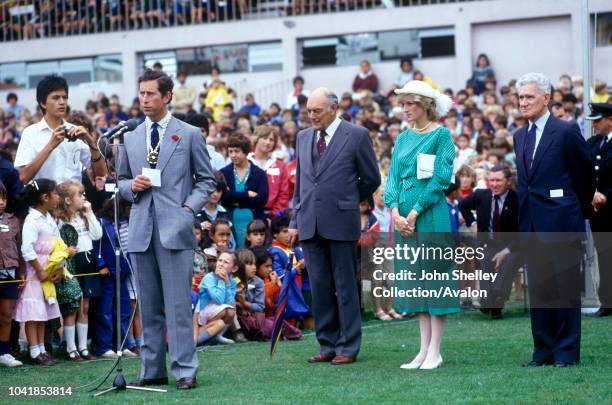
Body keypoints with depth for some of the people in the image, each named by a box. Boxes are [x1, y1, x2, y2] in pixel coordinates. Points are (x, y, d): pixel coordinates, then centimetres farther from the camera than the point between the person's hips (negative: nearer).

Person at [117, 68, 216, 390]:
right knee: (149, 305, 7)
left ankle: (185, 370, -3)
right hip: (141, 229, 4)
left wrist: (189, 208, -8)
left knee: (178, 303, -6)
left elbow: (206, 180, 6)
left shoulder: (189, 135, 5)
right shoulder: (130, 138, 14)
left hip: (175, 227, -4)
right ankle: (152, 370, 13)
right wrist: (132, 186, -2)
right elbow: (121, 180, 21)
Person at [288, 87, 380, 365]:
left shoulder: (356, 135, -3)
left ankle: (348, 347, 5)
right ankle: (327, 345, 13)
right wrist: (295, 221, 12)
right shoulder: (303, 137, 14)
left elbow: (371, 179, 3)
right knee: (319, 288, 6)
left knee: (345, 287, 0)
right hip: (310, 225, 5)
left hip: (341, 223, -5)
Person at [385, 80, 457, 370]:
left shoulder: (441, 135, -5)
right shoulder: (404, 138, 13)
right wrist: (396, 212, -7)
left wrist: (415, 213, -15)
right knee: (415, 280, 8)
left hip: (430, 215, -6)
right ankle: (424, 349, 12)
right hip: (404, 216, 6)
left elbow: (441, 179, -12)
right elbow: (393, 177, 9)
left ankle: (434, 352, -1)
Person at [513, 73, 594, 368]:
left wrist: (581, 209, 7)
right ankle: (544, 350, 16)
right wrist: (525, 215, 15)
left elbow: (585, 174, -1)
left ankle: (567, 352, 3)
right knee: (537, 288, 9)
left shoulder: (566, 132, -8)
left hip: (561, 222, -7)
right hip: (532, 223, 7)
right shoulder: (520, 136, 12)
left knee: (565, 288, -2)